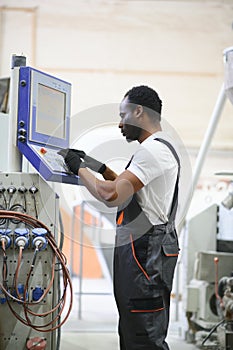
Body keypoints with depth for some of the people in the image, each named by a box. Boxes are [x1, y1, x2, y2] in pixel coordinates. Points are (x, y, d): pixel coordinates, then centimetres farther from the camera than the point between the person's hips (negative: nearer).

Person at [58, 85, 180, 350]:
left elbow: (112, 196, -22)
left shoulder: (153, 150, -15)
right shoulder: (160, 147, 20)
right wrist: (99, 167, 19)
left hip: (145, 251, -11)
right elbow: (128, 189, 30)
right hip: (145, 249, 11)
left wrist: (79, 168, -8)